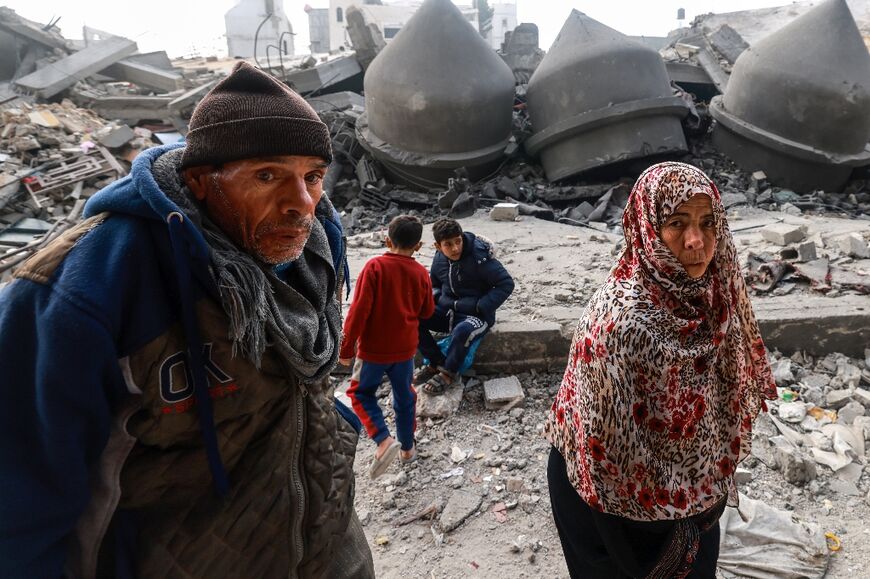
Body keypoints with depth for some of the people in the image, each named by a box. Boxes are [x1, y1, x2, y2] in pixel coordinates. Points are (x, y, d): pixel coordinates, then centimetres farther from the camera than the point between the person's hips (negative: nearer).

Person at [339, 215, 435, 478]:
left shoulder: (375, 266, -16)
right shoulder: (421, 273, -4)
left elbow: (359, 311, -19)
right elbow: (427, 311, 7)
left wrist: (346, 348, -11)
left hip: (373, 348, -3)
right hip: (405, 348, 4)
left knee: (361, 393, 15)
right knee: (405, 397, 20)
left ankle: (384, 440, -3)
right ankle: (407, 447, 33)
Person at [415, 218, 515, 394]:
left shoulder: (479, 257, -19)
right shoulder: (439, 259, -1)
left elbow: (506, 283, -16)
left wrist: (480, 307, -22)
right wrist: (434, 298, -5)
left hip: (476, 315, -6)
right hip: (447, 310, 6)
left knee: (461, 332, -39)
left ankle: (448, 372, -11)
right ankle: (437, 363, -1)